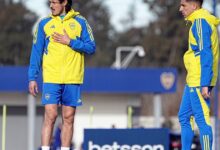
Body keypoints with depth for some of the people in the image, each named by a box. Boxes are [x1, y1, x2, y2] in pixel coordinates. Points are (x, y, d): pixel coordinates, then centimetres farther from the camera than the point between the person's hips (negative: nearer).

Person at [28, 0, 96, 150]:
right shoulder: (44, 23, 6)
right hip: (51, 79, -1)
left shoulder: (80, 22, 5)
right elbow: (36, 51, 7)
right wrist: (32, 78, 0)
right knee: (50, 116, -9)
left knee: (68, 118, 3)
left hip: (72, 79, 1)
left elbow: (91, 47, 2)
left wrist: (70, 42, -11)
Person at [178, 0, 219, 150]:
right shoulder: (203, 21, 17)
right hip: (193, 81, 10)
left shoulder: (200, 22, -12)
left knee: (202, 119, -8)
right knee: (184, 117, 14)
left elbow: (206, 54, -19)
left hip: (199, 82, -10)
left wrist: (204, 84, -22)